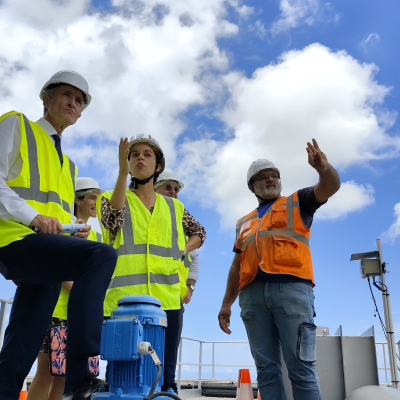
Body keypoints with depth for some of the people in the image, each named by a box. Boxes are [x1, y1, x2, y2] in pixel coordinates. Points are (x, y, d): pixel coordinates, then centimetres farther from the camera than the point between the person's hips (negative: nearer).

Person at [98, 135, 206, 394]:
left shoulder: (173, 207, 18)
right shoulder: (112, 199, 10)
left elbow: (199, 233, 30)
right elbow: (113, 220, -12)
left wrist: (182, 250, 9)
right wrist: (122, 171, -19)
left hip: (167, 299, 3)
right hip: (124, 298, -3)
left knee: (166, 375, 6)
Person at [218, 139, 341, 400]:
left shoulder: (297, 202, 17)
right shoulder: (244, 223, 27)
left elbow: (331, 186, 0)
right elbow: (237, 265, 26)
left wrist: (323, 167, -23)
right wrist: (227, 303, 19)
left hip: (291, 288, -4)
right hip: (252, 295, 4)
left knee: (301, 367, -7)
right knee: (266, 368, 3)